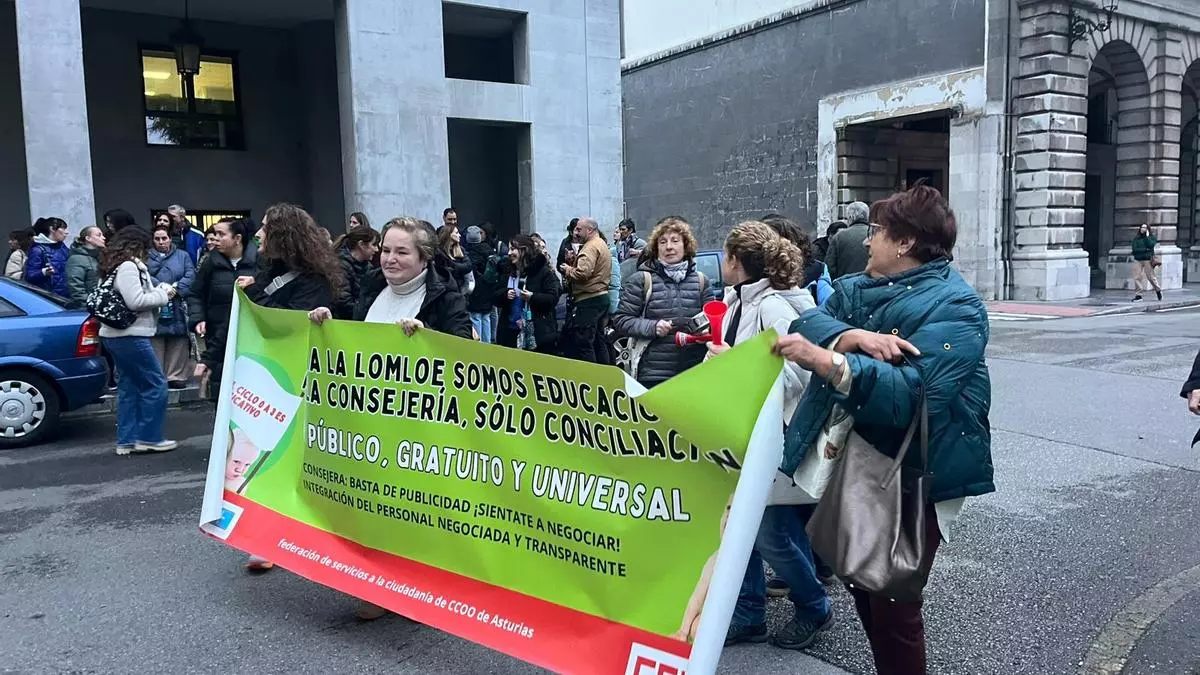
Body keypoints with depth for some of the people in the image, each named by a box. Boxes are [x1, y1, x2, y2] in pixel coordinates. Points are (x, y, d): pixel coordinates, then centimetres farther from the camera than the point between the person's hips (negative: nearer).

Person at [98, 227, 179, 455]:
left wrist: (159, 290, 8)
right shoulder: (128, 267, -13)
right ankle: (149, 438, 1)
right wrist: (162, 295, -8)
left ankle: (127, 440, 15)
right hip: (130, 336, -11)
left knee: (128, 387, 12)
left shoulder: (117, 267, 17)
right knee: (155, 385, -4)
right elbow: (135, 301, -21)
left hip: (117, 335, 11)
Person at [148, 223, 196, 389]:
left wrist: (176, 288, -13)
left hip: (178, 310, 1)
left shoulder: (182, 256, 15)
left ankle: (176, 376, 7)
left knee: (178, 345, 1)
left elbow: (190, 275, 1)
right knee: (156, 345, -2)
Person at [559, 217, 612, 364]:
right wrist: (574, 261, 7)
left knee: (583, 343, -7)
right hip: (601, 296, 11)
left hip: (588, 300, -11)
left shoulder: (591, 247, -14)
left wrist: (568, 269, -8)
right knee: (598, 340, 16)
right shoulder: (602, 244, 19)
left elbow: (582, 273, -25)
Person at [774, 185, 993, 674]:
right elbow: (811, 322, -6)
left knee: (893, 603, -1)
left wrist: (827, 361, -40)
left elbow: (911, 394, -31)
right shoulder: (859, 287, 9)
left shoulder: (953, 306, -17)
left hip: (914, 474, -8)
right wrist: (854, 336, -26)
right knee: (863, 585, 19)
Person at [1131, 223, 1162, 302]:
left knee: (1151, 277, 0)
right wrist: (1145, 250, -9)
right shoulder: (1136, 238, 10)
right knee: (1137, 278, -5)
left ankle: (1158, 290, 25)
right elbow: (1134, 250, 1)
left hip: (1148, 260, -2)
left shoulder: (1151, 237, 6)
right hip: (1137, 260, 2)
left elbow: (1150, 245, -13)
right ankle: (1138, 295, -1)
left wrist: (1147, 236, -8)